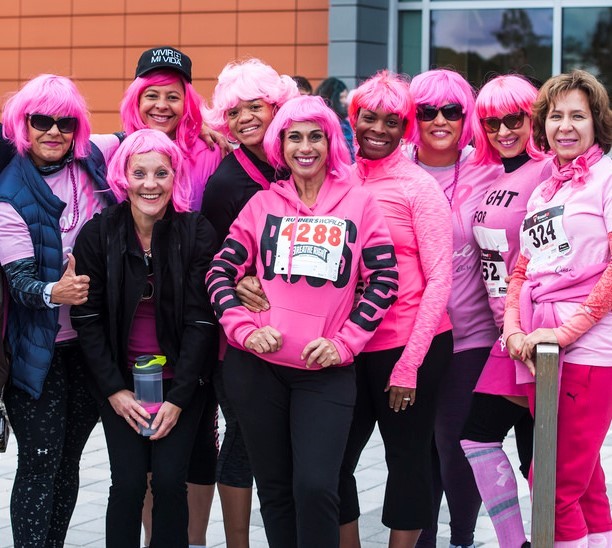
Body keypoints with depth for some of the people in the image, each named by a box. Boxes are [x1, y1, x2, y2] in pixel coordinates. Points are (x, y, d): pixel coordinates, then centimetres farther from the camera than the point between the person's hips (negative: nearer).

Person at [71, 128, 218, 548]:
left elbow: (201, 320, -9)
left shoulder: (197, 234, -8)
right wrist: (114, 390, -8)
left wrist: (178, 398, -12)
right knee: (128, 483, -6)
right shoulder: (98, 234, -6)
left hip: (181, 380, -1)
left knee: (170, 482, -7)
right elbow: (88, 318, -2)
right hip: (120, 379, 1)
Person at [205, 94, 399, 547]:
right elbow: (221, 273, 5)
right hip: (257, 366, 2)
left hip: (326, 372, -2)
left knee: (315, 487, -12)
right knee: (275, 488, 9)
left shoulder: (358, 203, 4)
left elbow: (384, 280, 1)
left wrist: (343, 343, -8)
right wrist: (245, 330, -9)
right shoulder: (263, 204, 7)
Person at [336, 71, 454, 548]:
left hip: (410, 348, -4)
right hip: (349, 348, 4)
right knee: (333, 460, 6)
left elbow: (439, 280, -8)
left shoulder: (419, 186, -6)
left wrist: (409, 365, -12)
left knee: (407, 458, 7)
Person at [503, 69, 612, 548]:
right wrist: (514, 329, 1)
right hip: (539, 349, 7)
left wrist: (566, 329, -15)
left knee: (557, 486, -8)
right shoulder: (543, 192, 19)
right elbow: (522, 271, 19)